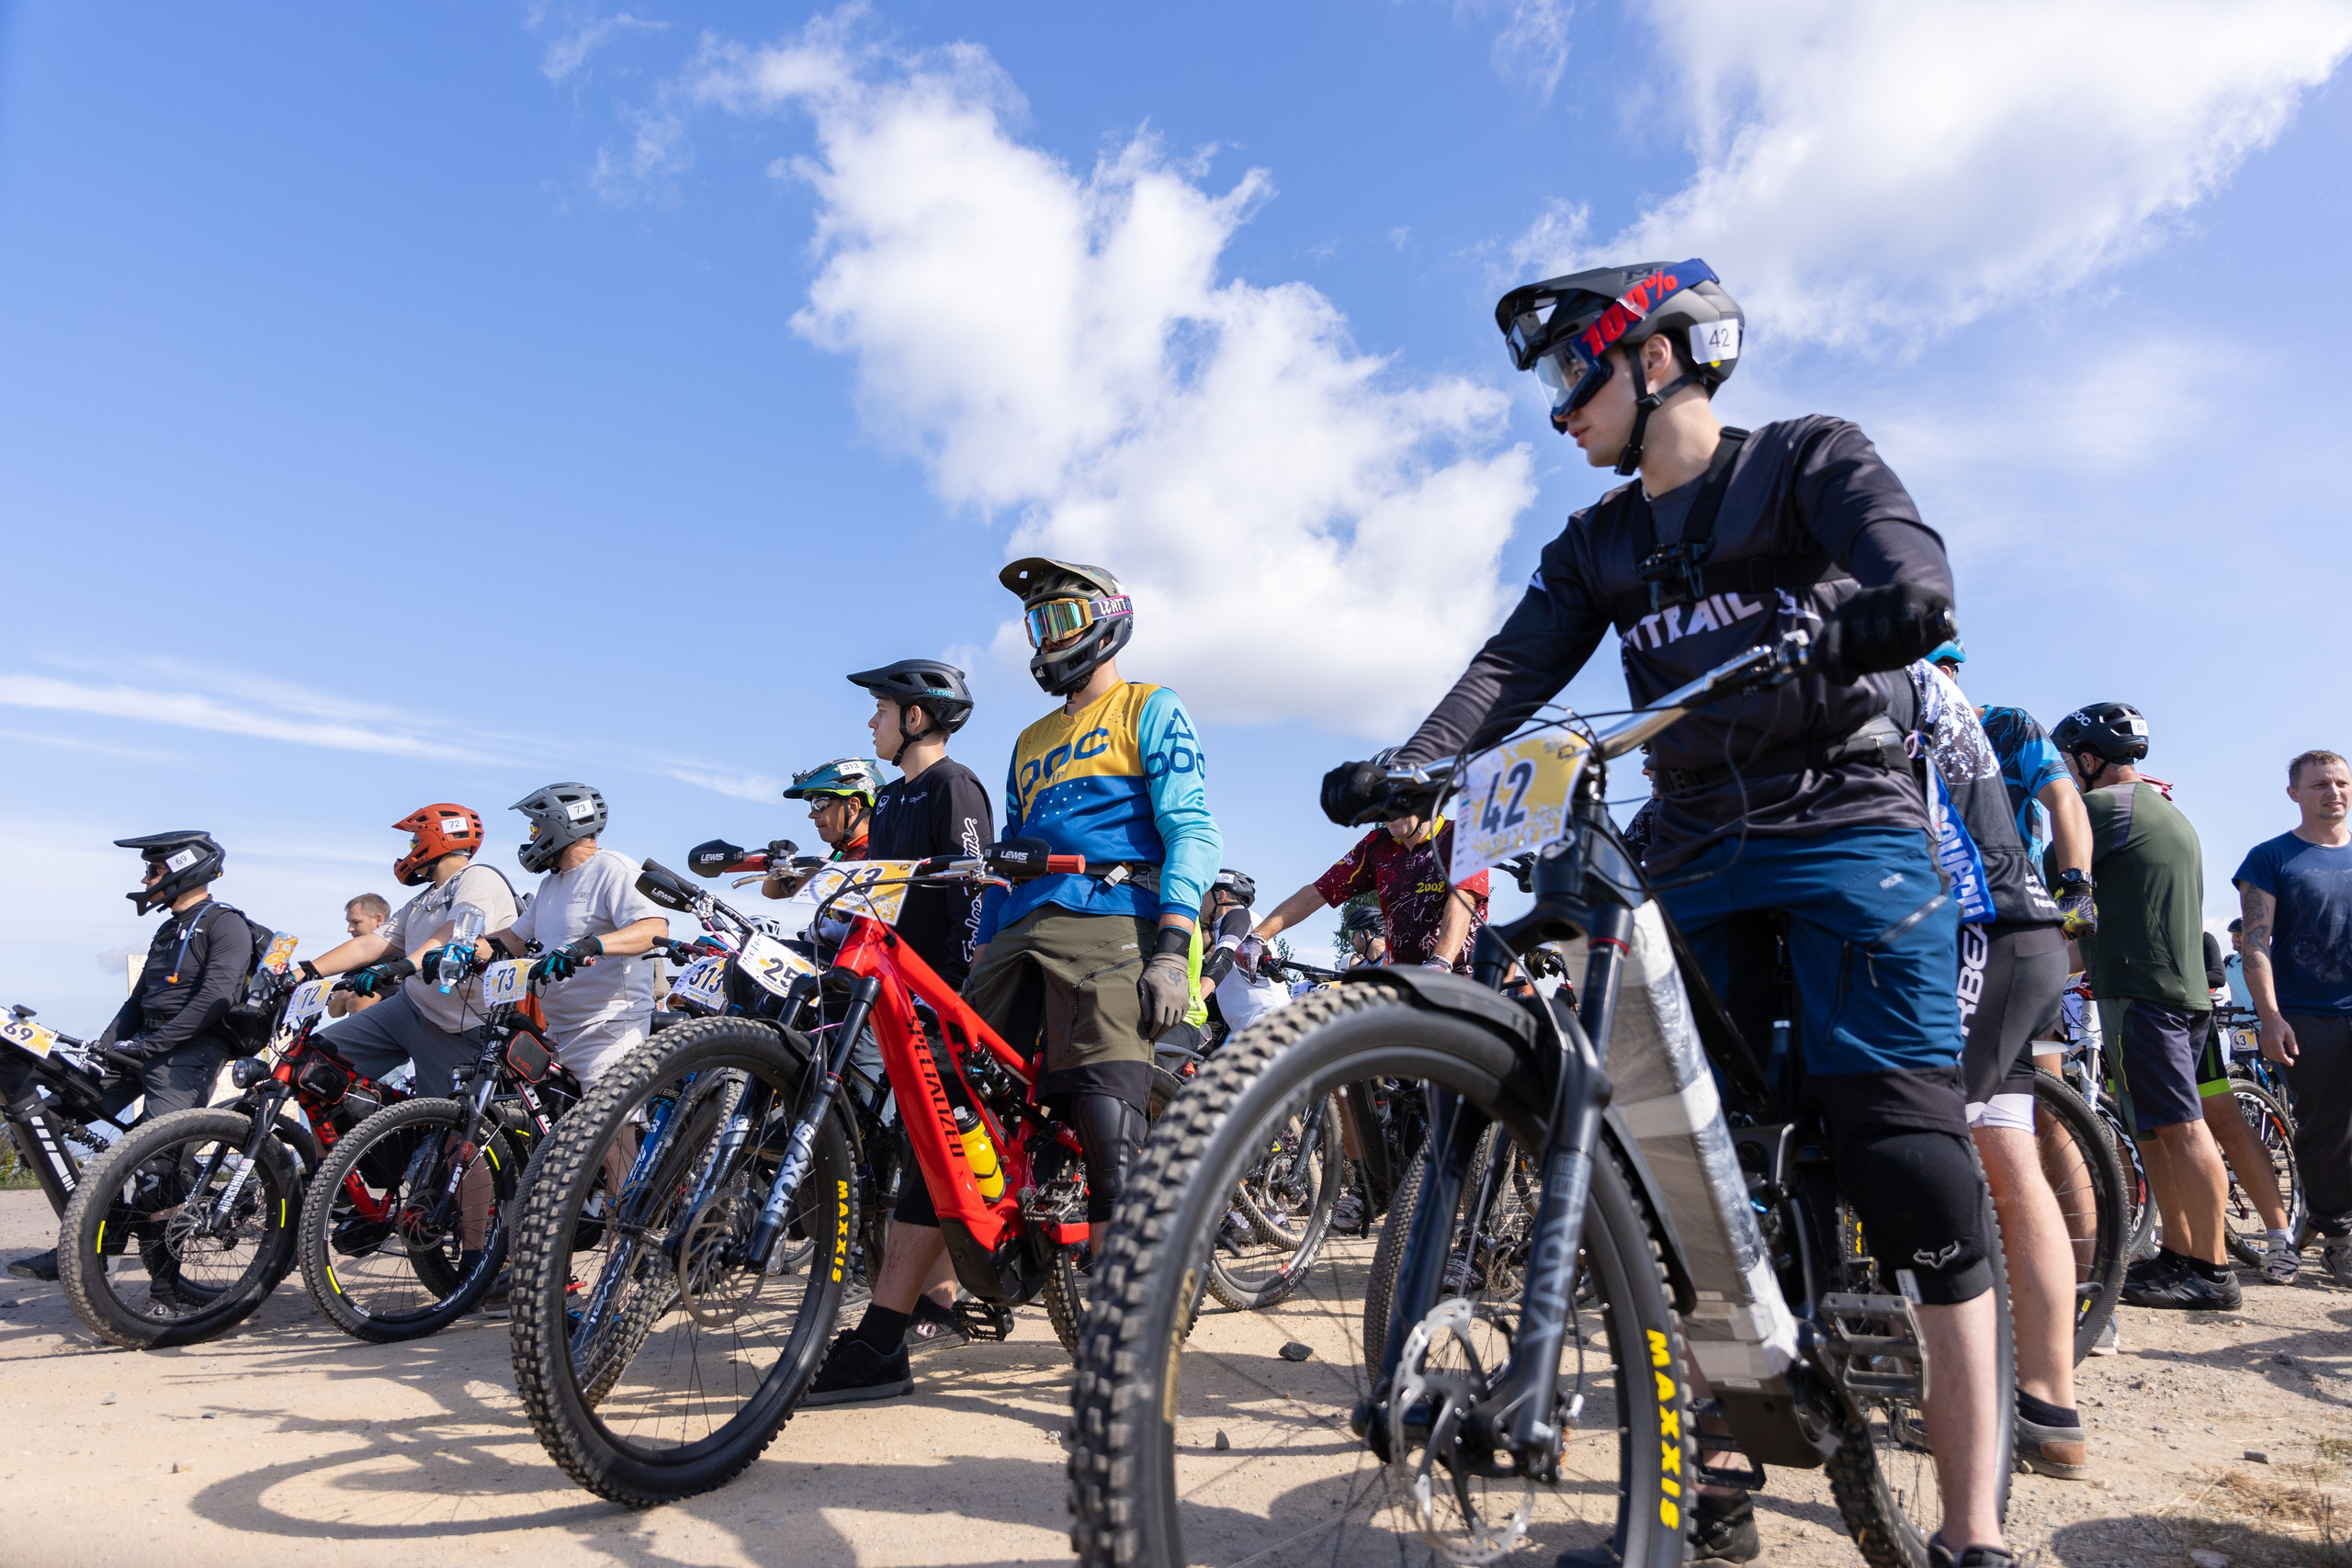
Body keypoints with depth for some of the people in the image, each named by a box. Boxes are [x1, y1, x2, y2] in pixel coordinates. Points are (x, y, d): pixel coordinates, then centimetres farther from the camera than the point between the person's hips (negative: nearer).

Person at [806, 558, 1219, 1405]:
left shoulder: (1150, 709, 9)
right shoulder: (1032, 741, 30)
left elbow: (1191, 832, -3)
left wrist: (1170, 950, -15)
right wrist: (982, 954, 18)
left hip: (1107, 929, -6)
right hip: (1018, 934, 7)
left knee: (1108, 1137, -18)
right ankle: (878, 1343, 1)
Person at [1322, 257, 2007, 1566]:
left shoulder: (1809, 458, 4)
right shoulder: (1599, 547, 17)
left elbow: (1910, 559, -15)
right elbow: (1515, 668, 2)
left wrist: (1889, 603, -40)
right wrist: (1409, 772, -16)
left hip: (1848, 830, -4)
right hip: (1695, 858, 5)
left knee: (1907, 1151, -12)